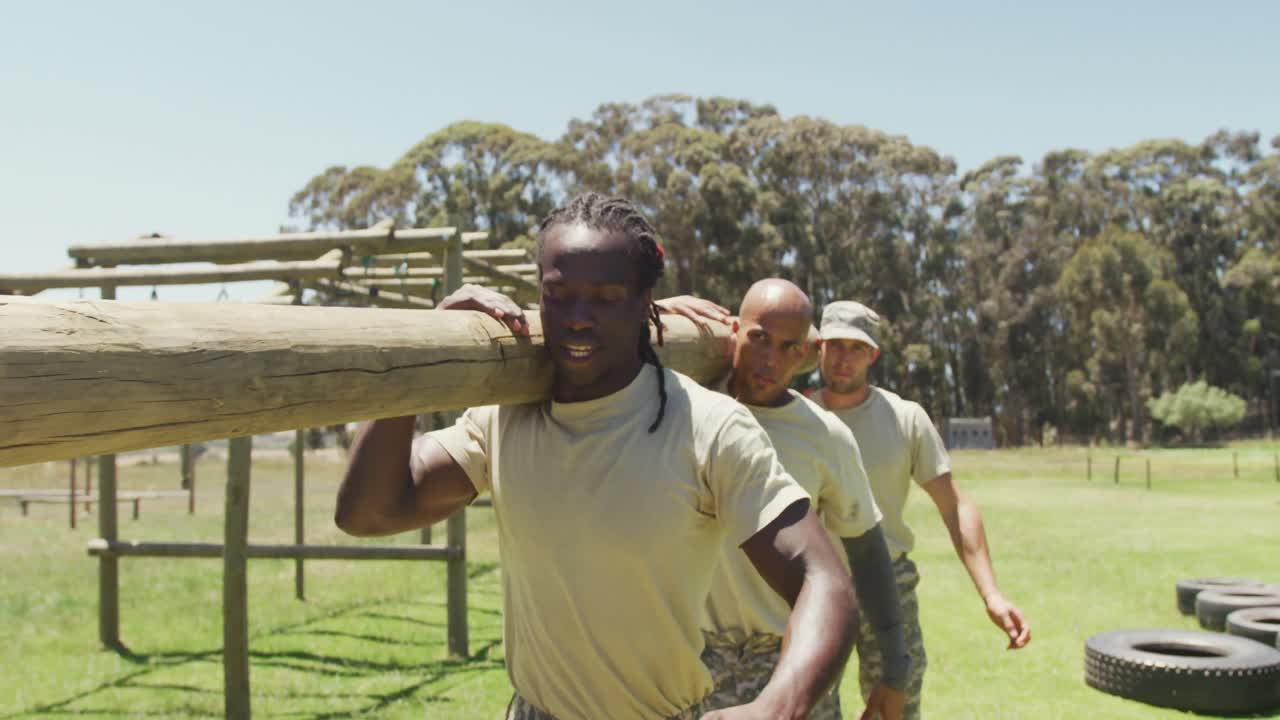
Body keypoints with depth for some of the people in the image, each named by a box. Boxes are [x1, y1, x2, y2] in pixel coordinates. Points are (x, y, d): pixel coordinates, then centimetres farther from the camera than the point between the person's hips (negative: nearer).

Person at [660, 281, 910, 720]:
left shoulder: (827, 437, -6)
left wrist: (895, 670, 5)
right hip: (694, 652, 1)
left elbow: (867, 551, 3)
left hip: (792, 657, 0)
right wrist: (654, 310, -16)